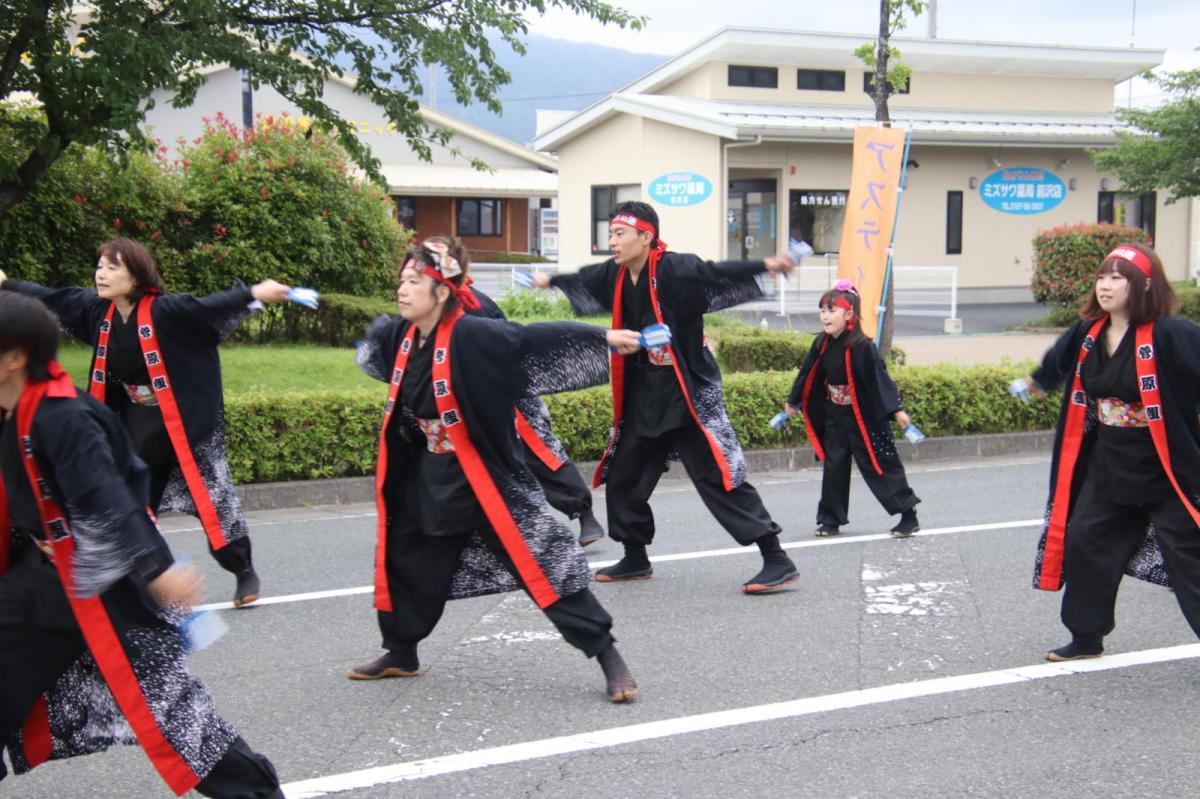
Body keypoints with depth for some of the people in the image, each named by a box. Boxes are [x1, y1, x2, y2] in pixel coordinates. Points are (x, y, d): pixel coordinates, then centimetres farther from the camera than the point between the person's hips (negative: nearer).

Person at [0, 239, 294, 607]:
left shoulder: (163, 311, -22)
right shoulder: (99, 310, -2)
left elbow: (208, 307, -33)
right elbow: (52, 299, 12)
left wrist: (254, 293, -47)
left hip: (185, 424, -6)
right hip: (139, 427, 7)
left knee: (210, 494, -2)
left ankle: (245, 572, 14)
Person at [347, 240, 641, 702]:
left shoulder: (471, 335, -22)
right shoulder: (401, 336, 0)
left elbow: (533, 339, -29)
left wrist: (603, 337, -35)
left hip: (487, 480, -8)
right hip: (430, 482, 8)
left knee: (542, 564, -9)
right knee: (408, 565, 19)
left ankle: (608, 656, -3)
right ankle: (400, 655, 40)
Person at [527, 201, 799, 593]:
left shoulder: (674, 269, -18)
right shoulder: (614, 275, 5)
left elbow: (717, 274, -30)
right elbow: (585, 280, 25)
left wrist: (764, 265, -47)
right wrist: (551, 280, 44)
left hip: (689, 396, -8)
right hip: (642, 399, 8)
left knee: (719, 477, -13)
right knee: (622, 478, 16)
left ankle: (777, 561, -9)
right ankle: (635, 560, 35)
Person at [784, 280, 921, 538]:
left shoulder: (862, 348, -20)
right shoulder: (822, 344, -1)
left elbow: (880, 378, -20)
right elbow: (808, 376, 12)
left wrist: (896, 410, -24)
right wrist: (794, 402, 22)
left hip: (864, 418, -6)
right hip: (834, 418, 6)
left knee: (880, 466, -2)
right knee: (833, 467, 9)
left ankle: (909, 516, 7)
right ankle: (831, 519, 19)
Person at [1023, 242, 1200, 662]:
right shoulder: (1088, 334, 1)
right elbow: (1057, 363, 24)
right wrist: (1040, 380, 43)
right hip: (1108, 469, 7)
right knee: (1084, 545, 13)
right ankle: (1086, 639, 32)